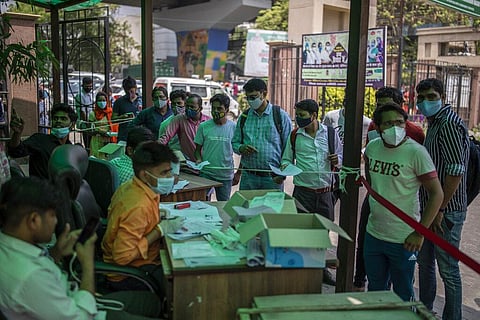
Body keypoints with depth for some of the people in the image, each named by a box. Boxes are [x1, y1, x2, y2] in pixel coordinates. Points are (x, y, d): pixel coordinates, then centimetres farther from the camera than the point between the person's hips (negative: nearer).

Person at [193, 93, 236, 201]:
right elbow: (198, 149, 7)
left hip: (226, 174, 0)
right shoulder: (203, 126, -1)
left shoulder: (233, 127, -1)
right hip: (206, 173, 0)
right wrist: (199, 160, -14)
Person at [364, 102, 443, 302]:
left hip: (403, 240, -5)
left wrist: (419, 233, -16)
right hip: (373, 233, 6)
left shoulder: (416, 152, -15)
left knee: (403, 295, 9)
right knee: (375, 291, 20)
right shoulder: (372, 147, 1)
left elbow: (436, 194, -14)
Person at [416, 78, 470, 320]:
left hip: (446, 211, -10)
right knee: (425, 262, 19)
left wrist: (439, 210, -20)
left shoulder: (449, 123, -15)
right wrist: (428, 209, 19)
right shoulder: (435, 123, 15)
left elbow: (455, 171, -22)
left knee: (448, 269, 0)